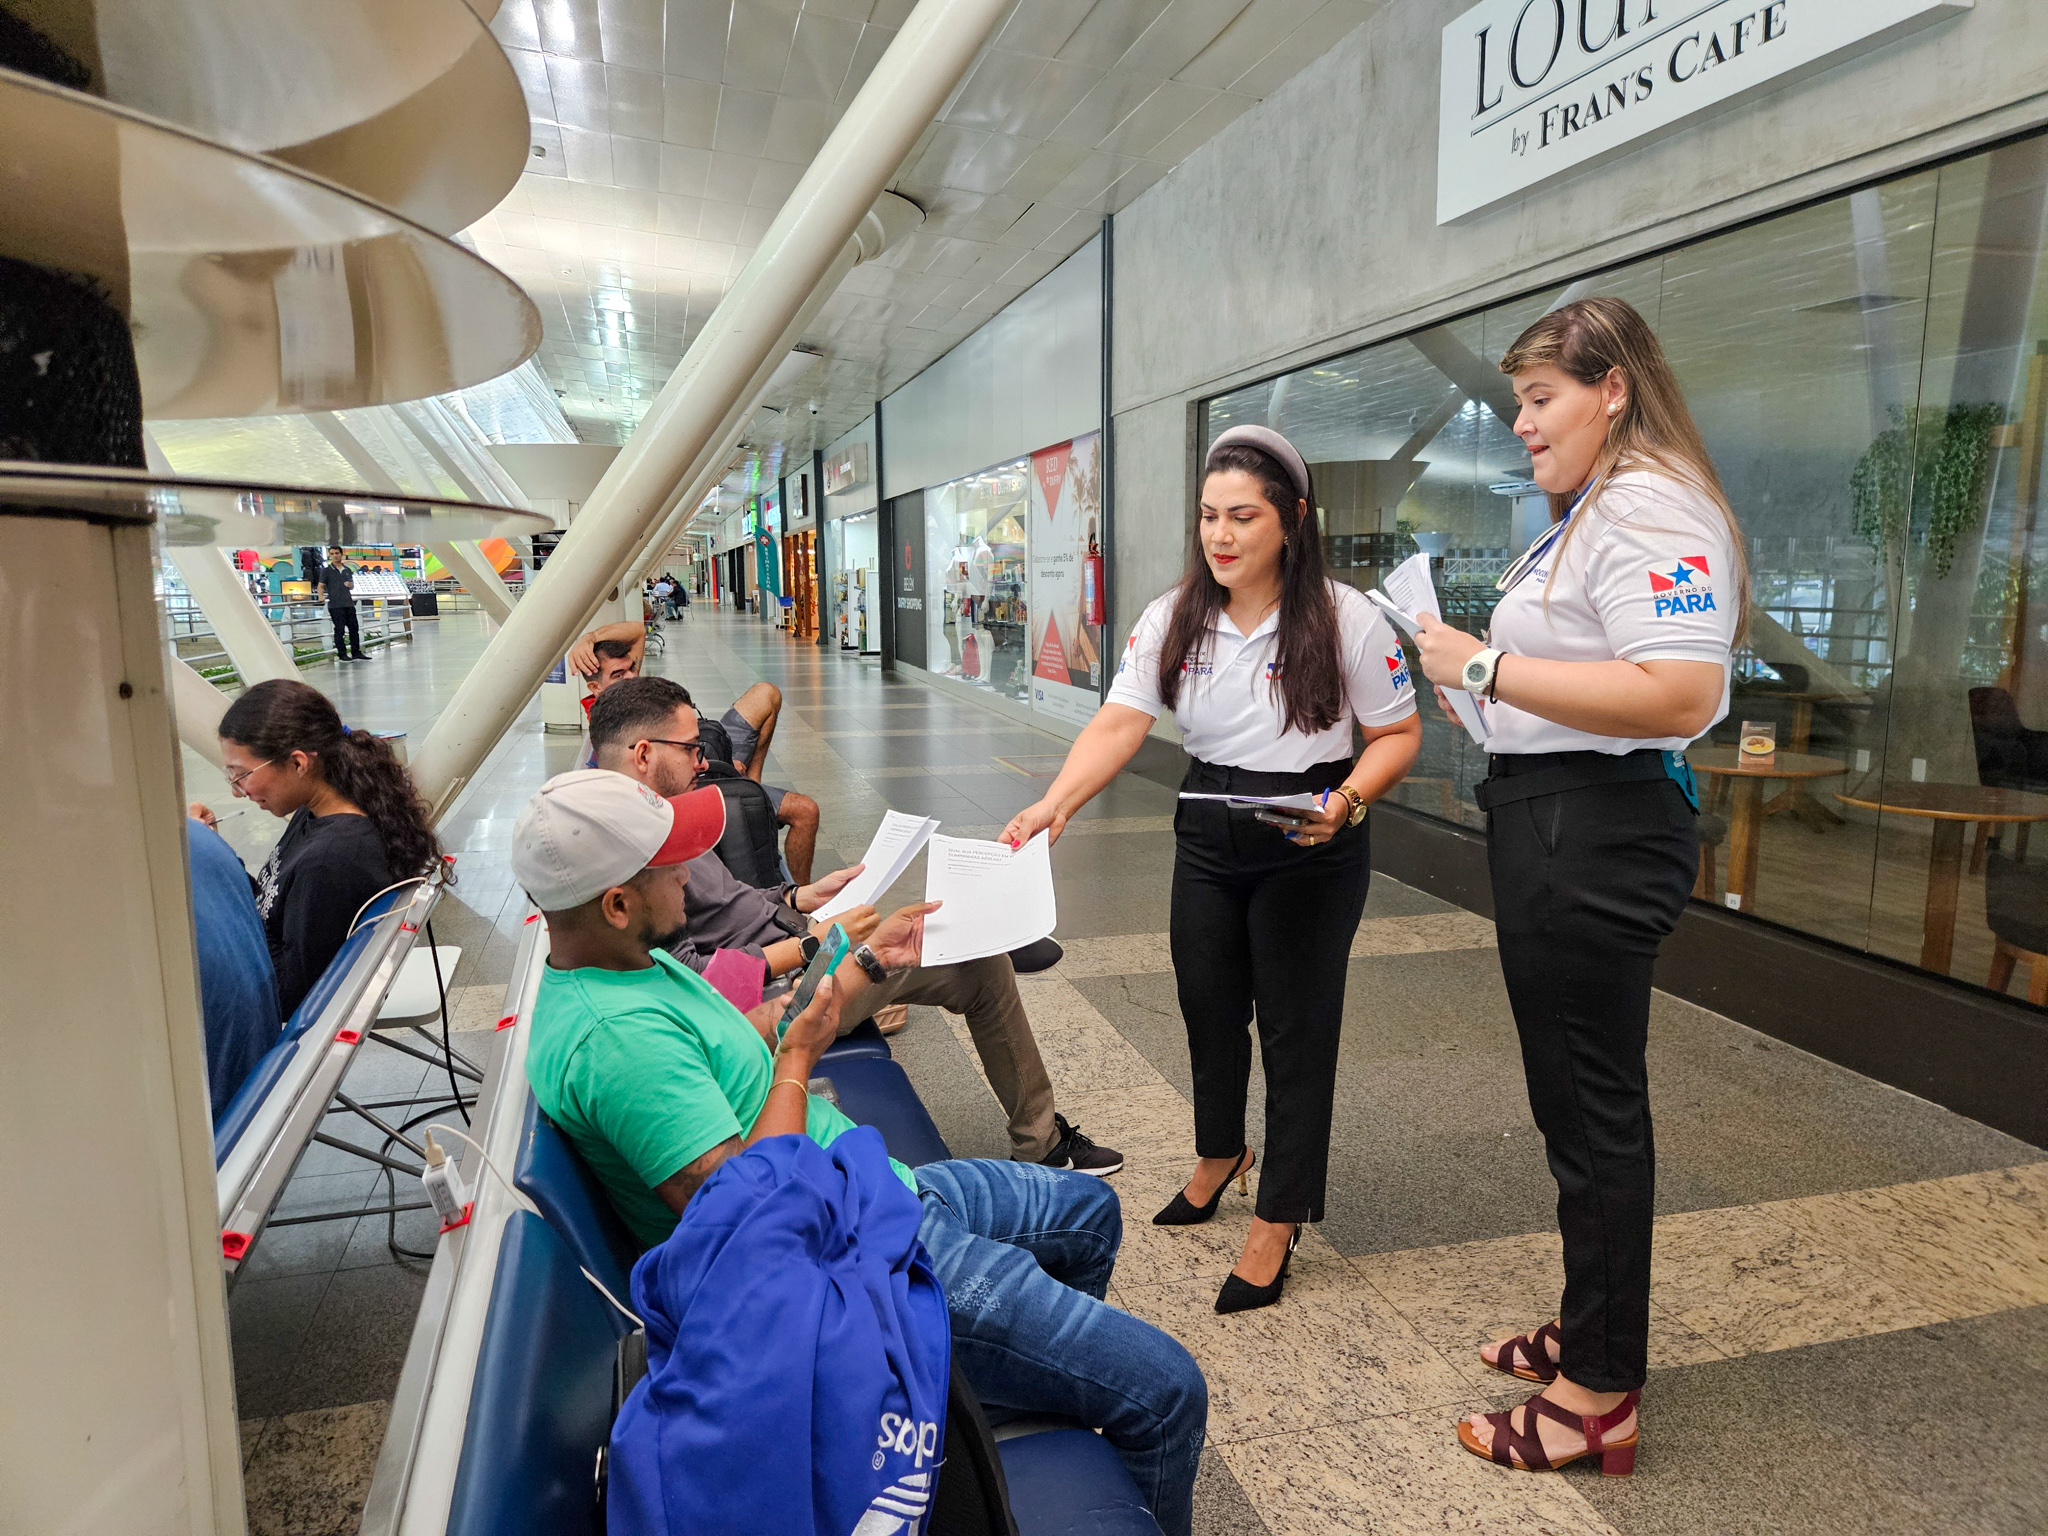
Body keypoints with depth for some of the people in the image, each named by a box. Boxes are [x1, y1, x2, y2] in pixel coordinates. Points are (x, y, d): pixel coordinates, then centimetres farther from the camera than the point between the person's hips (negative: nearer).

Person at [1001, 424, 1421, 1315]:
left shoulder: (1343, 620, -12)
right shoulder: (1172, 621, -3)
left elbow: (1397, 732, -5)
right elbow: (1119, 723, -13)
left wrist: (1346, 802, -24)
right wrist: (1055, 803, -30)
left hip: (1309, 851, -4)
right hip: (1207, 840, 4)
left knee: (1295, 1031, 2)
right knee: (1208, 1008, 19)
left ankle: (1277, 1225, 20)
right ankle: (1218, 1156, 47)